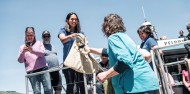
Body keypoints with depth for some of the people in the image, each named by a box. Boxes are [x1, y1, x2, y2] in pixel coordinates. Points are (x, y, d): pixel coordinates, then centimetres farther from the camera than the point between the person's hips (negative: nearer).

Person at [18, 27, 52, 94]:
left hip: (43, 68, 0)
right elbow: (20, 61, 8)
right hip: (31, 71, 0)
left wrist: (32, 50, -19)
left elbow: (42, 53, -2)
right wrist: (23, 52, -12)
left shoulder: (39, 43, 16)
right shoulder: (22, 47, 18)